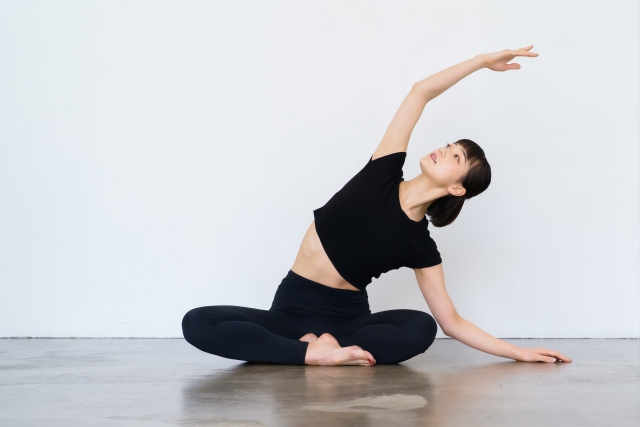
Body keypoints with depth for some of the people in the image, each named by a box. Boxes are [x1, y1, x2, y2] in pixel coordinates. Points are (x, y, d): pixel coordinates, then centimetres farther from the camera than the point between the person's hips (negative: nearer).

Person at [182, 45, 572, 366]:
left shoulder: (421, 246, -4)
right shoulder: (383, 173, -2)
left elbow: (451, 322, 1)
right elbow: (421, 92, -2)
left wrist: (518, 352, -4)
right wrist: (483, 60, -5)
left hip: (348, 316, -1)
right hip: (292, 307, 2)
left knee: (420, 329, -32)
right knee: (198, 323, -23)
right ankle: (317, 351, -24)